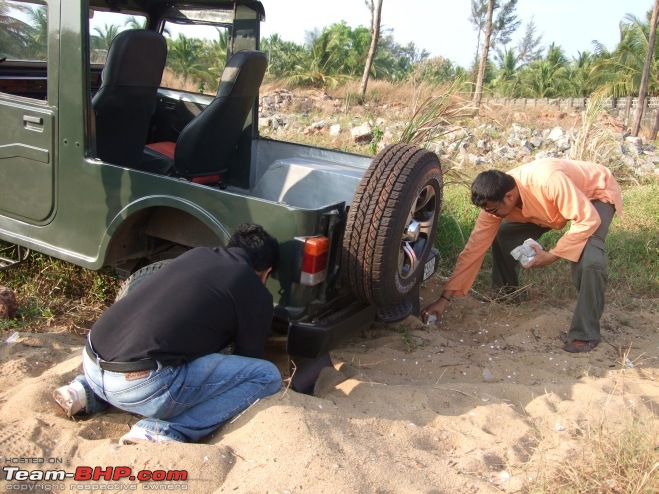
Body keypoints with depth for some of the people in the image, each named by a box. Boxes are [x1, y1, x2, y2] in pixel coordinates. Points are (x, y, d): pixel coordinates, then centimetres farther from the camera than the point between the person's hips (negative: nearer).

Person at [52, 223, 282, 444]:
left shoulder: (196, 254, 21)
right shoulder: (255, 294, 3)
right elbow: (249, 361, 15)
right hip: (141, 384, -7)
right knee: (266, 376, 1)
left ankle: (87, 392, 19)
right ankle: (164, 430, -7)